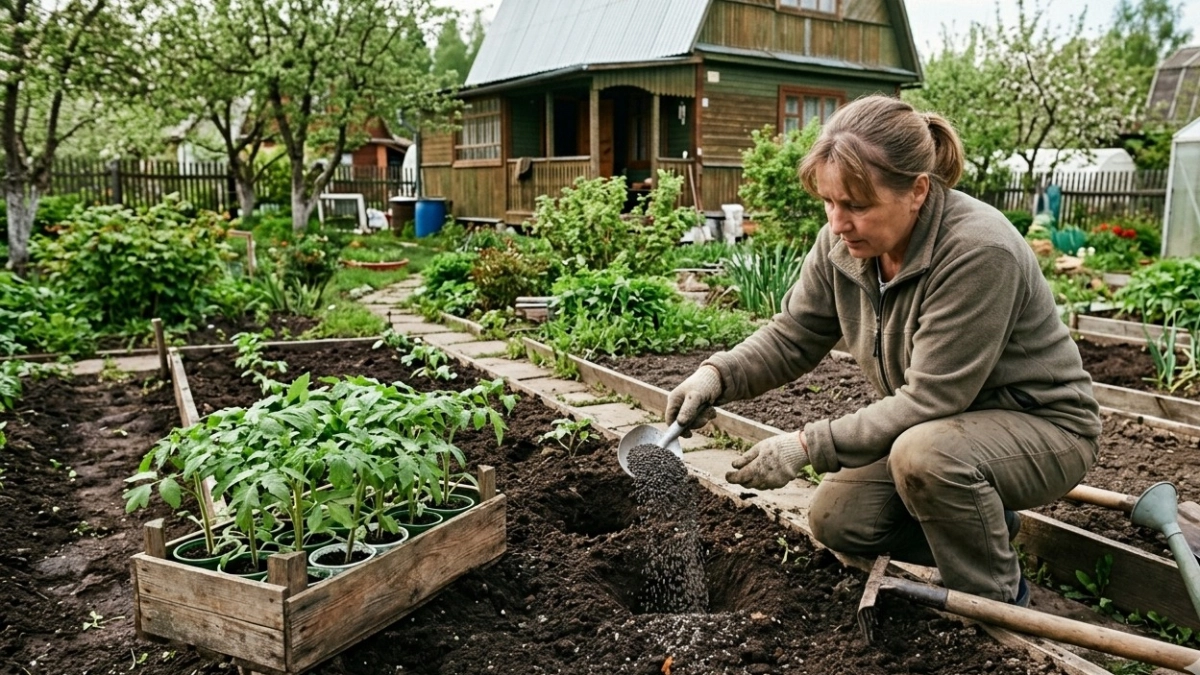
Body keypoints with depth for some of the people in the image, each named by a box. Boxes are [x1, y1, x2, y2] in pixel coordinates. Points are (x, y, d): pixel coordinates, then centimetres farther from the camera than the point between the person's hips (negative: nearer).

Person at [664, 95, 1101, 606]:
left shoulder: (979, 251, -32)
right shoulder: (842, 242, -11)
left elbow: (929, 401, -31)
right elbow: (792, 336, -3)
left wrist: (808, 446, -31)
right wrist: (717, 375, -22)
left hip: (1040, 426, -7)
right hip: (939, 426, 7)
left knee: (925, 454, -36)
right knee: (836, 520, -6)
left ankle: (999, 603, -7)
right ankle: (987, 528, 18)